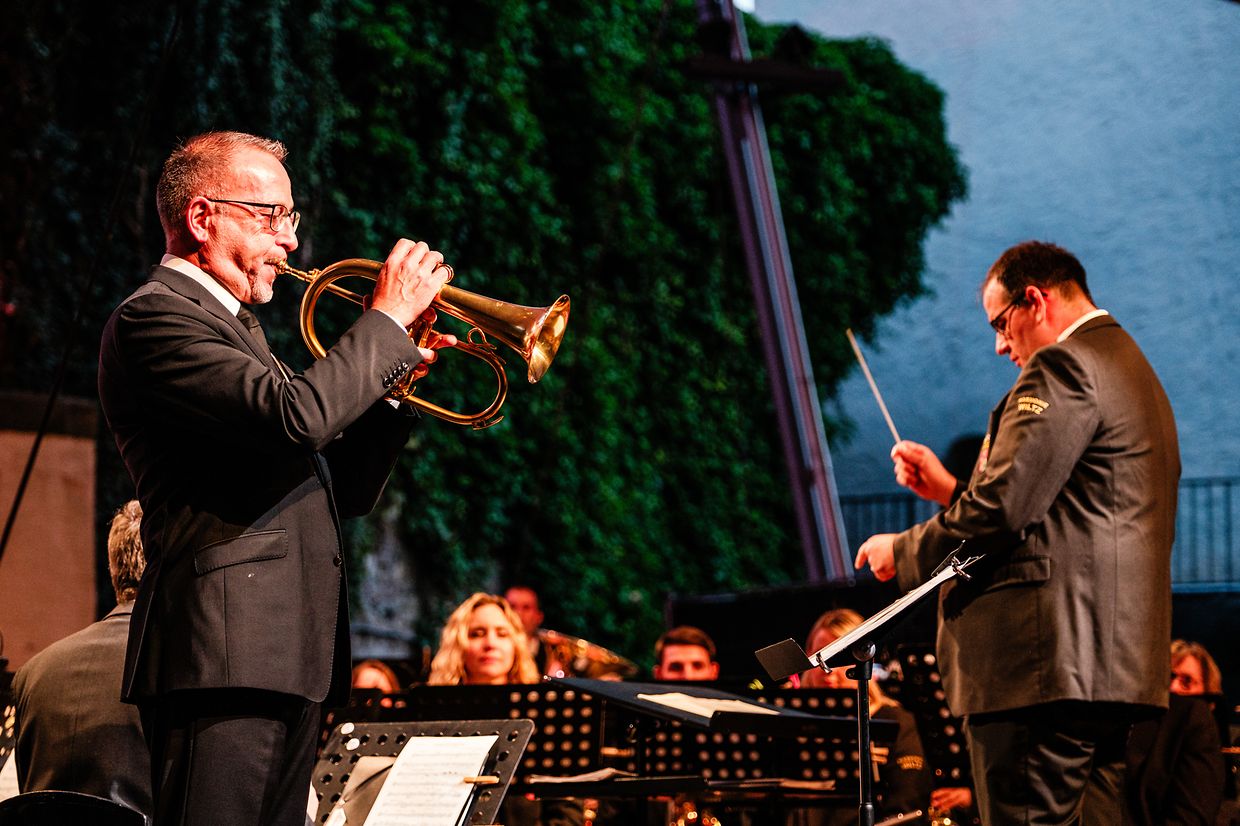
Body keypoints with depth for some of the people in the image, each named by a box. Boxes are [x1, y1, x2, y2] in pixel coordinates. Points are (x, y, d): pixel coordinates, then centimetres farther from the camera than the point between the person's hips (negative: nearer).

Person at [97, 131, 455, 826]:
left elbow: (345, 493, 24)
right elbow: (298, 415, -22)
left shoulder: (235, 329, 25)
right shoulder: (153, 319, -6)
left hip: (291, 663, 10)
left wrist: (397, 374, 10)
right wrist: (387, 319, -9)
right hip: (223, 658, -10)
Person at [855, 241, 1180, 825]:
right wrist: (951, 488, 21)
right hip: (1117, 662, 11)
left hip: (1049, 661, -11)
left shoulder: (1064, 368, -9)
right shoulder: (1133, 372, 24)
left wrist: (903, 551, -3)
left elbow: (1003, 509, -18)